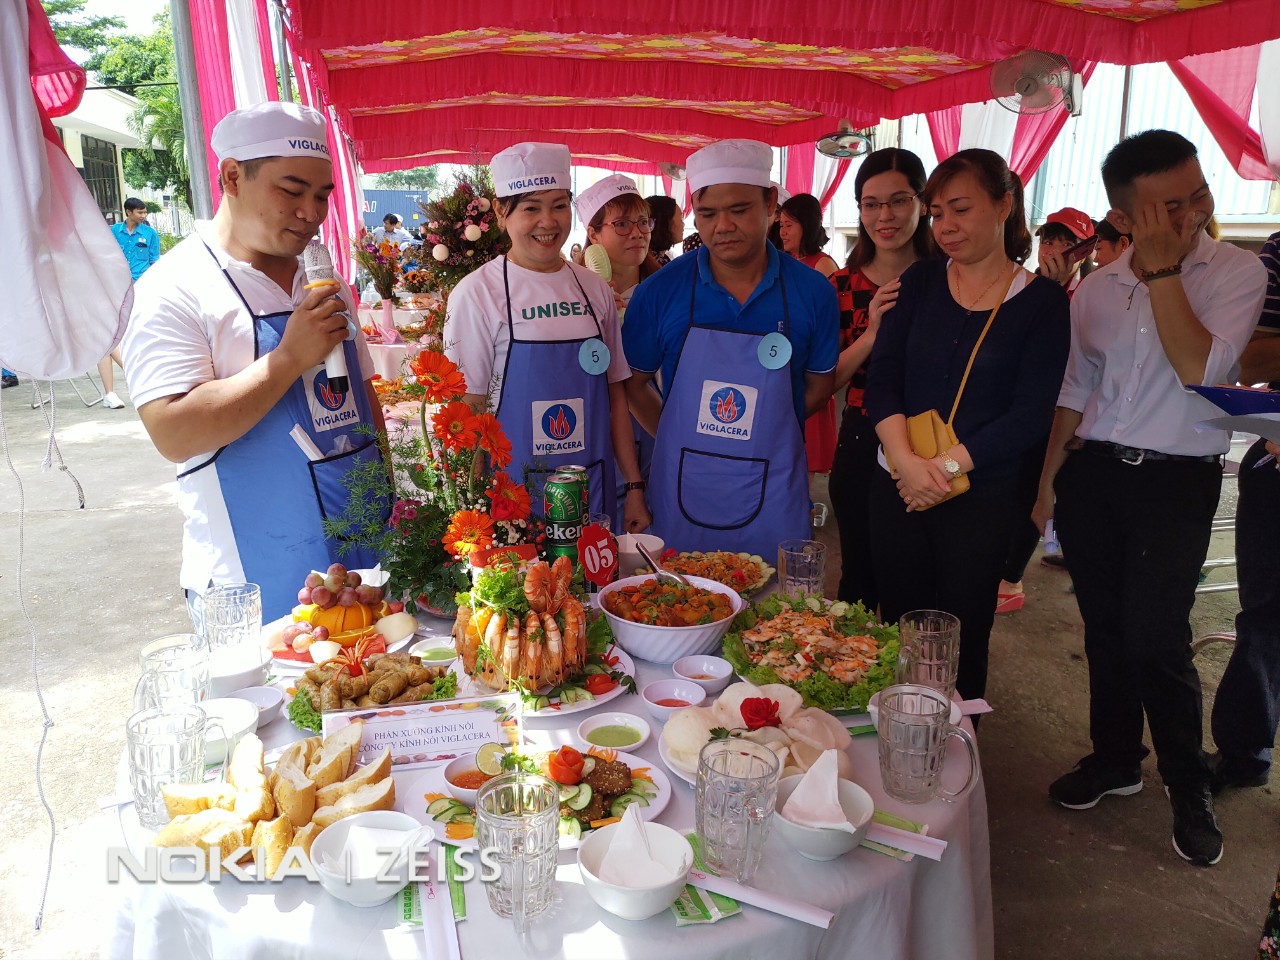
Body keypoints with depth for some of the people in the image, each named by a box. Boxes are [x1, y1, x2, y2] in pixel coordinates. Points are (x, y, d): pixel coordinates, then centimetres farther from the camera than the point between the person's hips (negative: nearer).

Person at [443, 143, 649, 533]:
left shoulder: (595, 290, 5)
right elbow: (467, 411, -8)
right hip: (513, 496, -4)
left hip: (594, 491, 4)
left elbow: (614, 395, 9)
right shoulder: (476, 294, -7)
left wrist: (634, 487, 7)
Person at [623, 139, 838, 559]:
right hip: (680, 495, 0)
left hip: (772, 497, 0)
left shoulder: (812, 292, -4)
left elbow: (819, 385, 7)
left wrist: (760, 431, 0)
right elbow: (633, 381, 4)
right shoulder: (660, 291, -5)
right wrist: (681, 440, -1)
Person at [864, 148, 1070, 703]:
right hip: (898, 487, 3)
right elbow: (881, 379, -1)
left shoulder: (1042, 302, -1)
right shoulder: (920, 282, 7)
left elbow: (1030, 415, -8)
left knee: (961, 640, 7)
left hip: (982, 496, -2)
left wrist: (947, 465, -17)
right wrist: (906, 460, -16)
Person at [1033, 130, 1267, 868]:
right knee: (1104, 627, 13)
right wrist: (1048, 477, 7)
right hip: (1092, 472, 4)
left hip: (1175, 481, -4)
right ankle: (1115, 758, 33)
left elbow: (1198, 368, -21)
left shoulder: (1236, 271, -6)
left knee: (1155, 639, -6)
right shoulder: (1098, 287, 6)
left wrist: (1163, 269, -19)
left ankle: (1190, 788, 18)